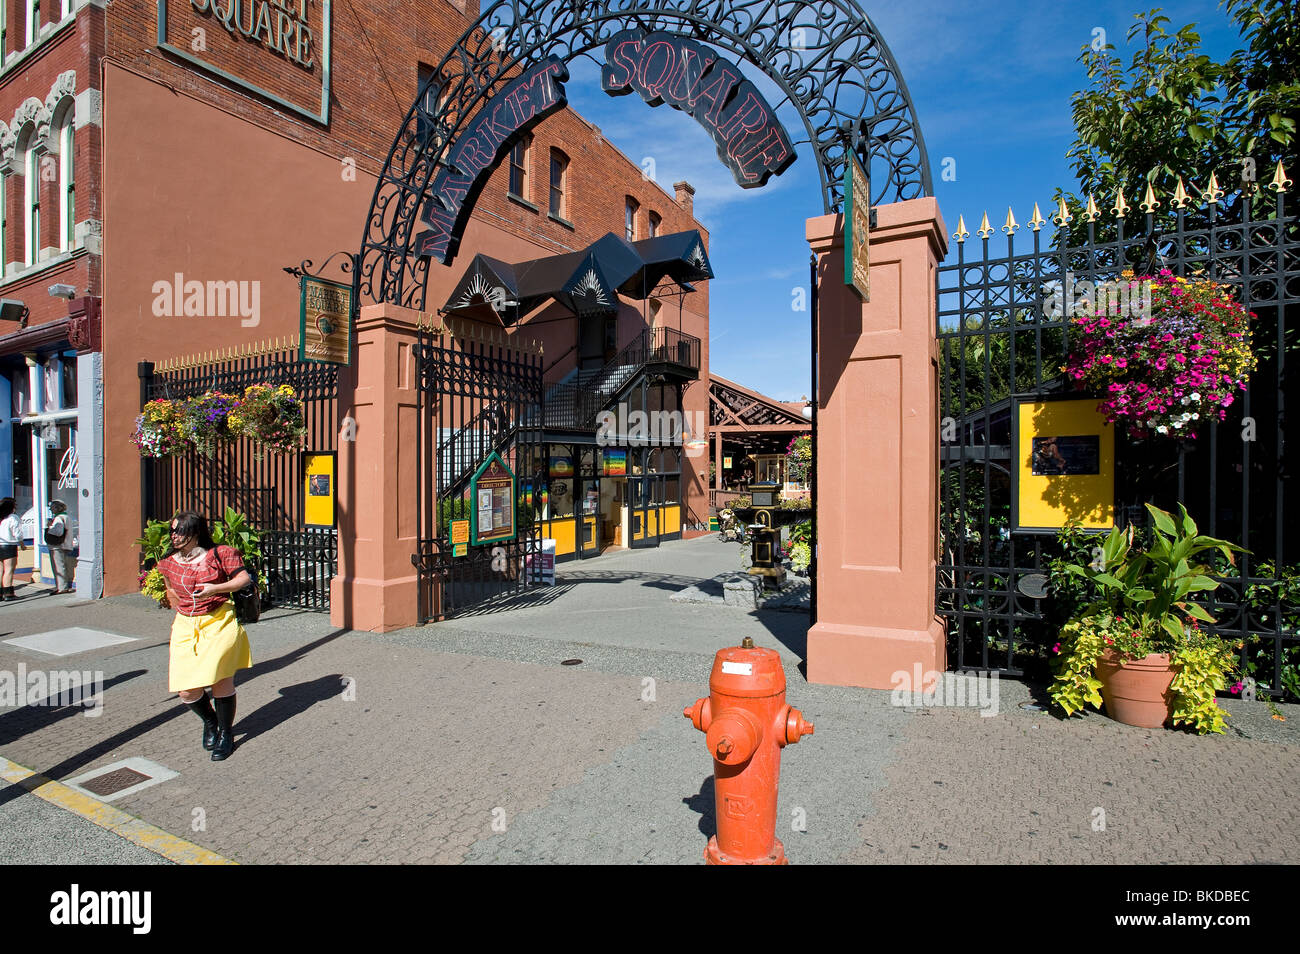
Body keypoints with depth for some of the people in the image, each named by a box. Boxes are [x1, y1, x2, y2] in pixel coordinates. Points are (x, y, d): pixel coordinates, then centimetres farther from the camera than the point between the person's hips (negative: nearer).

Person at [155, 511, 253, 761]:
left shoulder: (218, 555, -7)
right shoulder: (169, 563, 6)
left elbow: (245, 578, -6)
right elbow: (171, 592, 22)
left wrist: (216, 588, -18)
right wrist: (184, 613, 17)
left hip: (220, 622, -4)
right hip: (186, 627, 4)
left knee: (221, 679, -6)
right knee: (186, 691, -1)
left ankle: (226, 734, 16)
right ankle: (210, 721, 32)